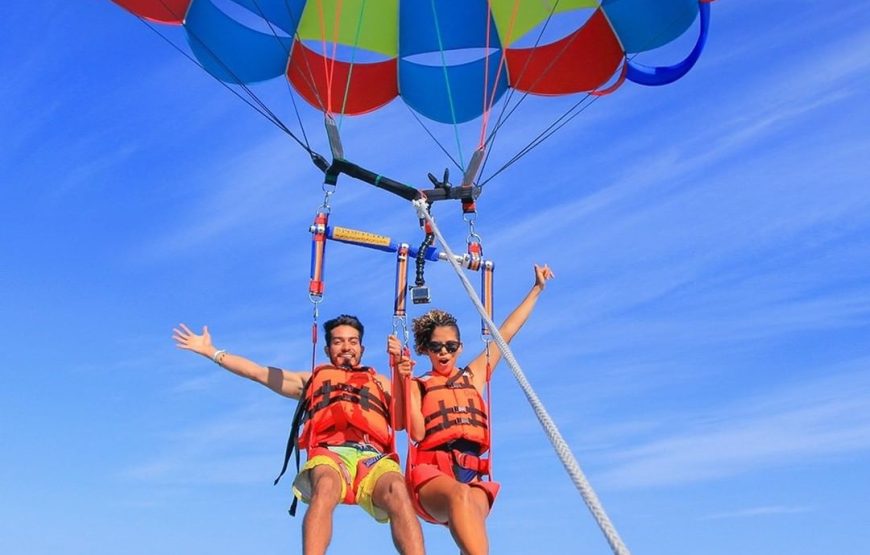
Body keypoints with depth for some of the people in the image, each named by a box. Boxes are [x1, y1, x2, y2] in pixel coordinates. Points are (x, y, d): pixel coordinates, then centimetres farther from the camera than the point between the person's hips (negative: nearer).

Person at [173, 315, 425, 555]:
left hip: (374, 457, 0)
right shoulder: (311, 379, 36)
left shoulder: (379, 381, 34)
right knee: (325, 486, -39)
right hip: (331, 454, 0)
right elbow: (257, 372, 33)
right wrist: (210, 351, 30)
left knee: (397, 490, -37)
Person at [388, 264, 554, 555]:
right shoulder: (417, 386, 16)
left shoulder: (474, 375, 26)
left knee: (472, 514, -36)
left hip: (472, 473, 3)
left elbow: (506, 333, 30)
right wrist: (404, 379, -8)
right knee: (460, 496, -40)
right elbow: (417, 432, -2)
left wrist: (537, 289, 34)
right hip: (432, 471, -2)